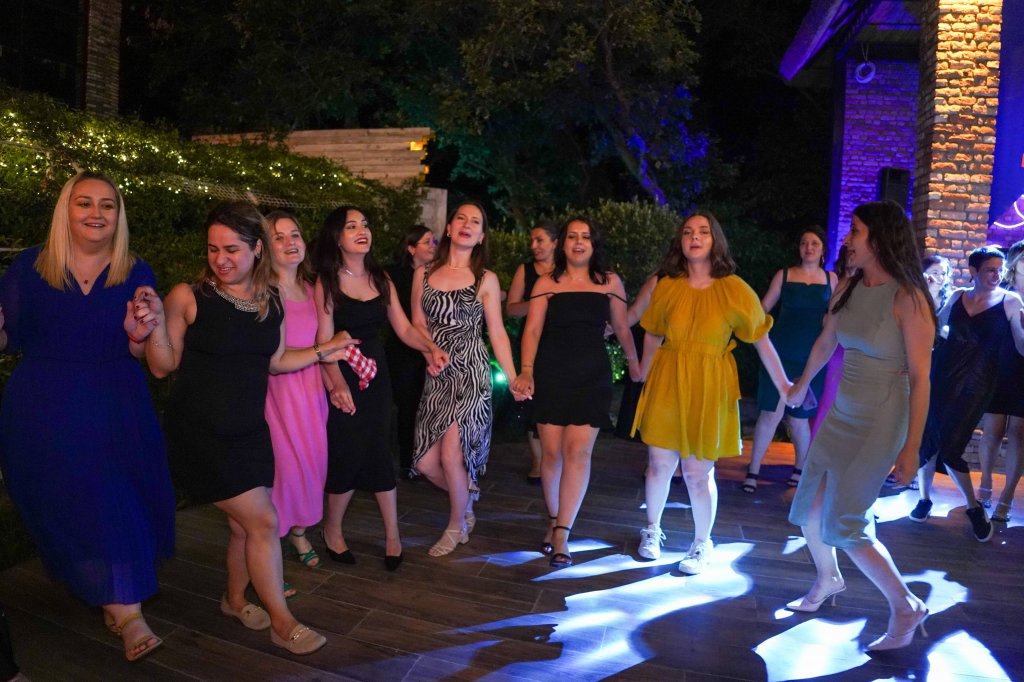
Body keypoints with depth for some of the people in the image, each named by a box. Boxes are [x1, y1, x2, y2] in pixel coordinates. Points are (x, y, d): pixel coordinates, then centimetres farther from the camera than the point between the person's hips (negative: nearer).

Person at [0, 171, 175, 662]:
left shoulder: (136, 275, 1)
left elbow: (143, 355, -2)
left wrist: (139, 334, -24)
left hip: (116, 410, 1)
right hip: (44, 413, -1)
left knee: (123, 507, 6)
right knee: (77, 510, -2)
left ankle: (113, 601, 30)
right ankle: (127, 613, 9)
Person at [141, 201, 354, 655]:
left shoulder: (271, 302, 2)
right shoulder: (188, 296, -12)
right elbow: (163, 366, -8)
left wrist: (324, 350, 8)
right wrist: (156, 324, -24)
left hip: (248, 430, 5)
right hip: (199, 433, -5)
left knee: (245, 524, 13)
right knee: (263, 520, -5)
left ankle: (235, 599, 42)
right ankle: (282, 623, 13)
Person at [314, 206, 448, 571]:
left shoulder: (381, 279, 6)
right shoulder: (327, 282, -8)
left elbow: (404, 328, 4)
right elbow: (325, 340, -16)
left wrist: (431, 348, -15)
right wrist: (337, 383, -32)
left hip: (376, 376, 4)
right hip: (342, 378, -4)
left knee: (379, 453, 6)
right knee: (346, 456, -1)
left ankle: (392, 535, 19)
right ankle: (333, 530, 24)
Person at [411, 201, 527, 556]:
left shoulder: (486, 280, 2)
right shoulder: (424, 273, 8)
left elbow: (497, 332, 3)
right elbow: (417, 324, 10)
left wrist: (513, 379, -2)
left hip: (471, 373, -3)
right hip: (436, 376, 3)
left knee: (451, 457, -9)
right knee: (425, 462, 1)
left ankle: (457, 526, 18)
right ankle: (467, 495, 33)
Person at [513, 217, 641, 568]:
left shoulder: (610, 282, 6)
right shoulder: (547, 283, 3)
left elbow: (622, 328, 17)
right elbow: (533, 329, -4)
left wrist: (634, 364, 25)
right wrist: (527, 369, -18)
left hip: (592, 376, 0)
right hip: (551, 375, 0)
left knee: (578, 451, -9)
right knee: (552, 452, 0)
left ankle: (561, 534, -4)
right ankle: (554, 522, 21)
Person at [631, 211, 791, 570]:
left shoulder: (734, 289, -6)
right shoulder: (667, 286, 1)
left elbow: (761, 340, -3)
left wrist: (783, 385, -6)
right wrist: (644, 375, 17)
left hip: (709, 386, -2)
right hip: (667, 381, 2)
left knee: (698, 471, 1)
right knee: (659, 463, 8)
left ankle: (702, 544, 24)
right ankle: (653, 530, 32)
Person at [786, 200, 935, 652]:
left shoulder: (908, 297, -16)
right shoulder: (848, 288, 3)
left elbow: (920, 378, -16)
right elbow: (824, 344, 18)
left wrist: (911, 447, -17)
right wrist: (800, 387, 31)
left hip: (881, 423, -6)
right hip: (841, 413, 7)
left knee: (843, 522, -6)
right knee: (809, 508, 12)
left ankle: (906, 607, 15)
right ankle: (828, 580, 38)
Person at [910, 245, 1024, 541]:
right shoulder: (958, 296, 6)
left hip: (975, 383, -3)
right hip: (941, 375, 3)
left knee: (949, 448, -6)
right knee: (926, 437, 3)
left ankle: (974, 507, 17)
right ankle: (924, 498, 24)